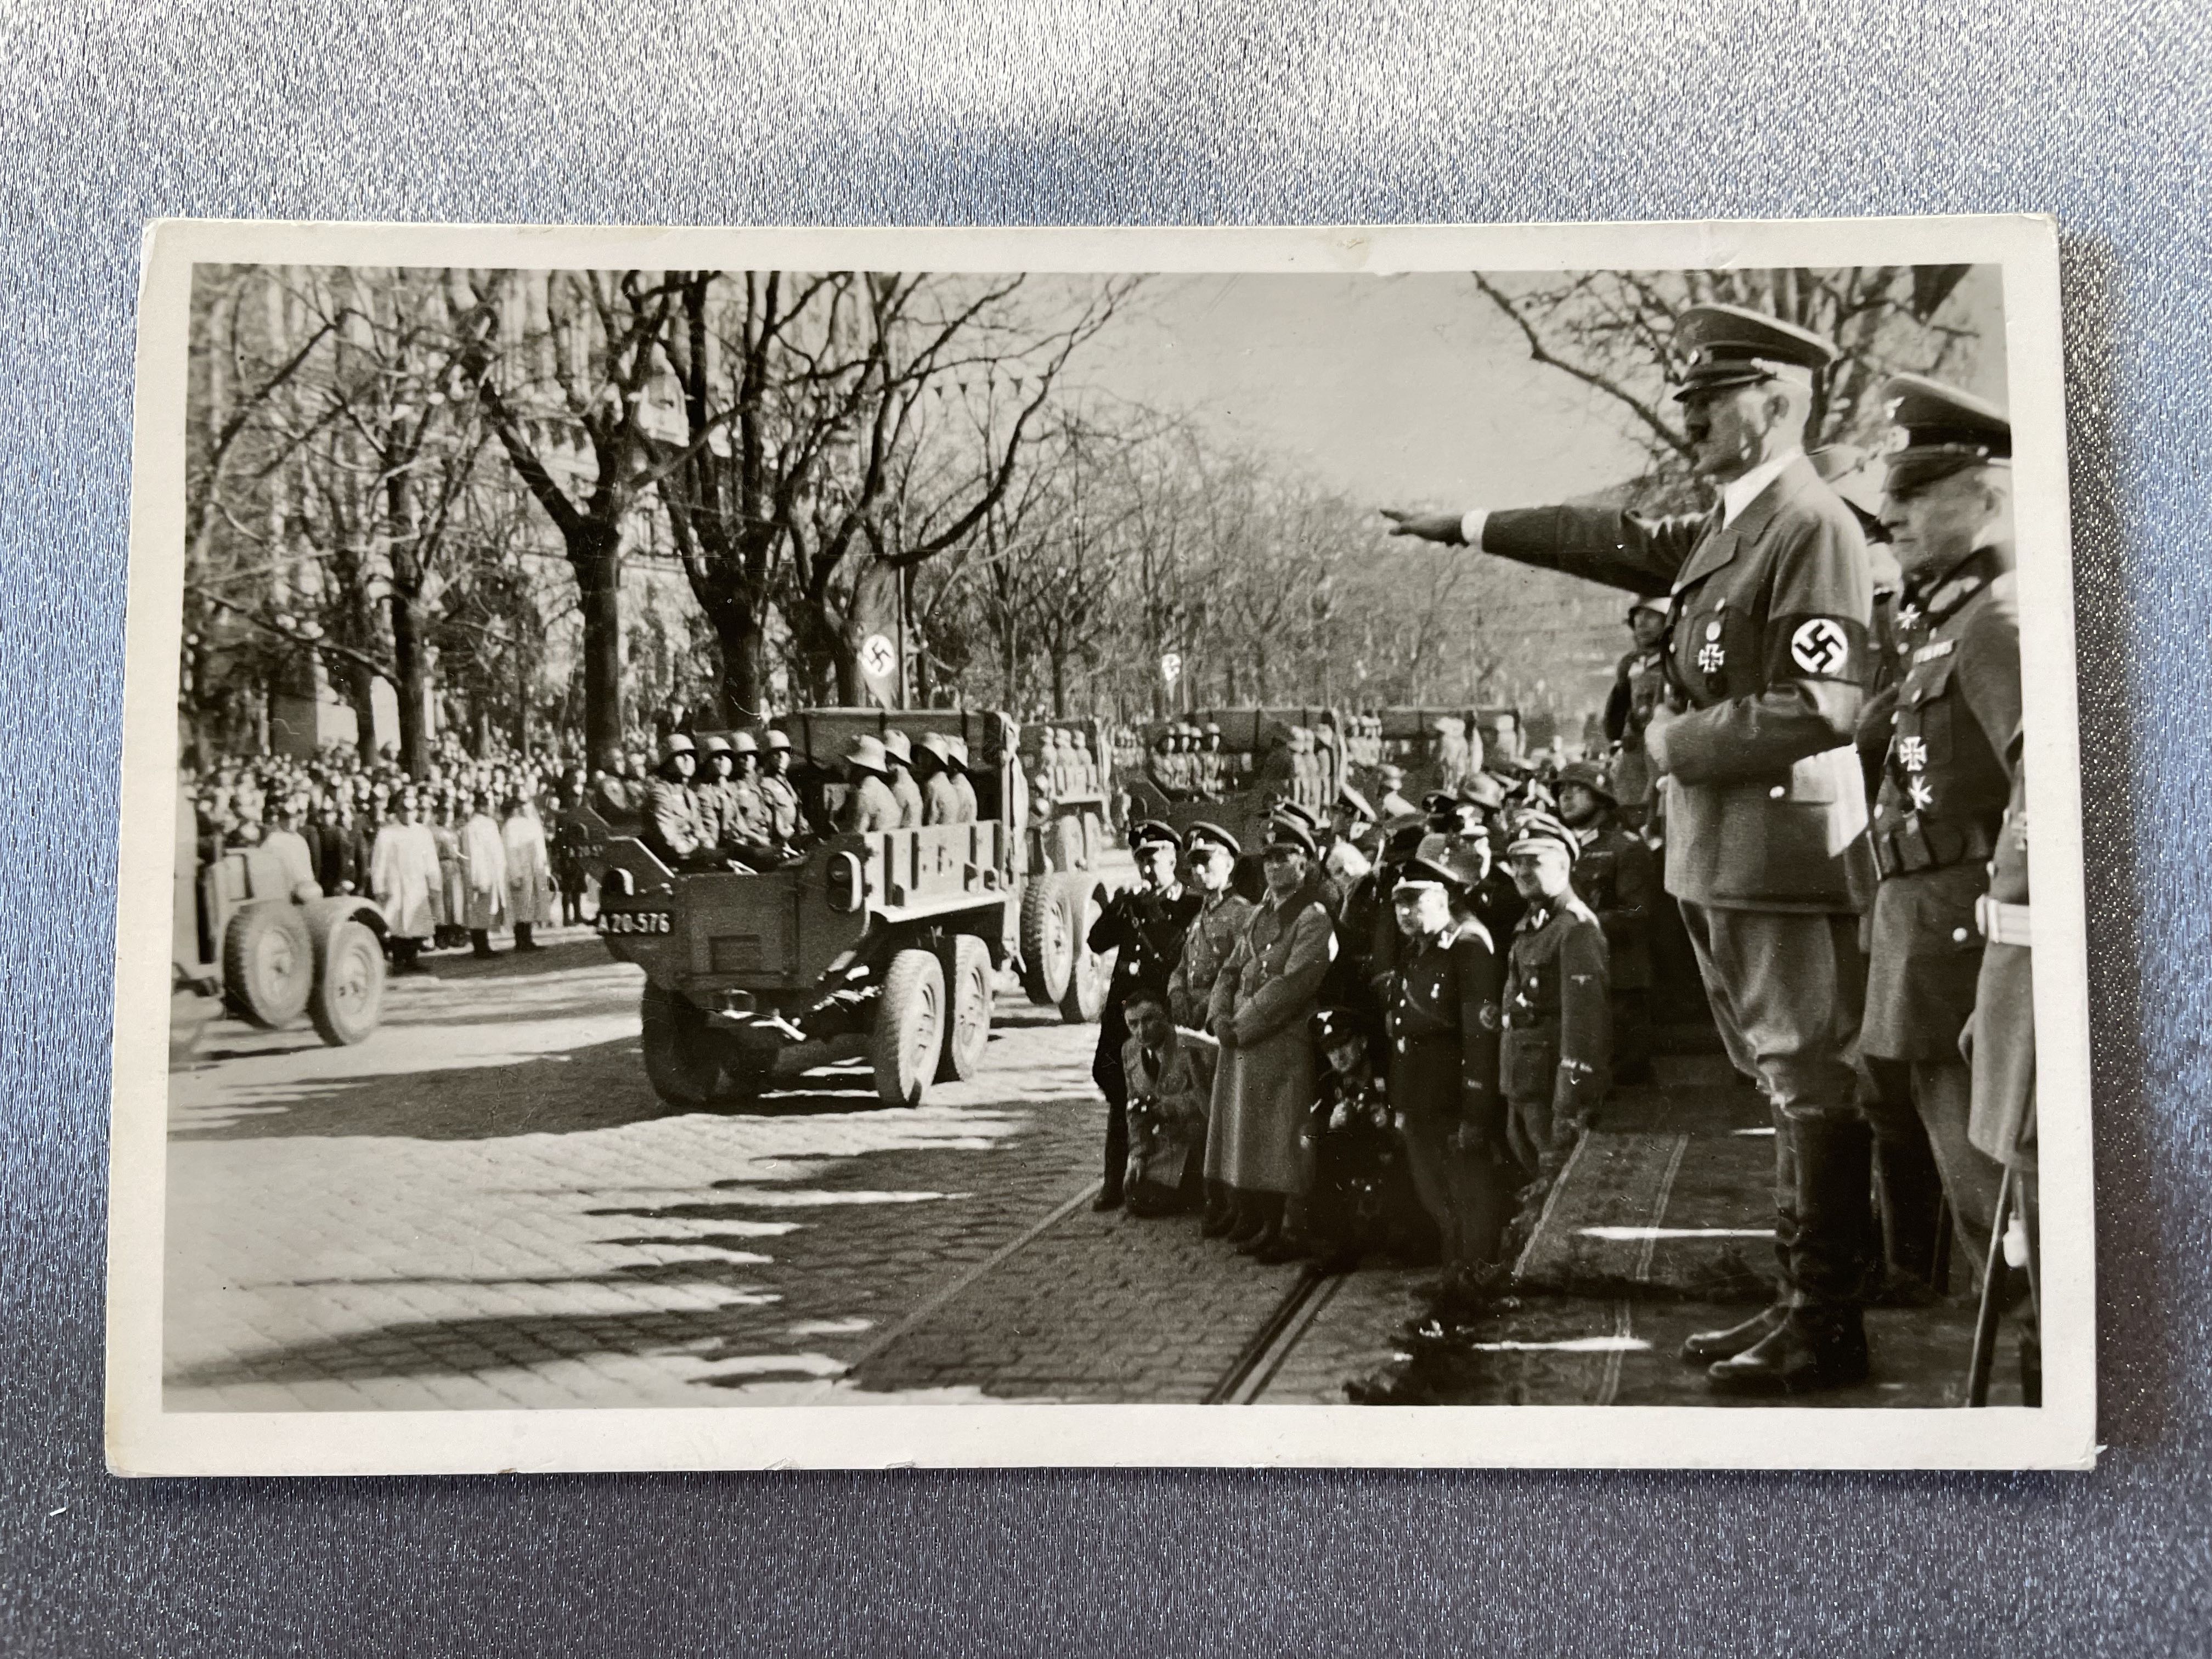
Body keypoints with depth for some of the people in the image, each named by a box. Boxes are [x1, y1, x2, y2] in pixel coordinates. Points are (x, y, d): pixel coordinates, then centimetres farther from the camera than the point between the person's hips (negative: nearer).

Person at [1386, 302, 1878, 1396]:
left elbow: (1819, 710, -21)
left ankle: (1829, 1327, 7)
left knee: (1815, 1087, -1)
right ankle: (1799, 1301, 23)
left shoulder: (1814, 527, -13)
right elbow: (1615, 541, 25)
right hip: (1718, 859, 9)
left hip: (1785, 859, -9)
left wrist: (1675, 743, -12)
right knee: (1787, 1087, 14)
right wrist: (1465, 526, 27)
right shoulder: (1727, 526, 15)